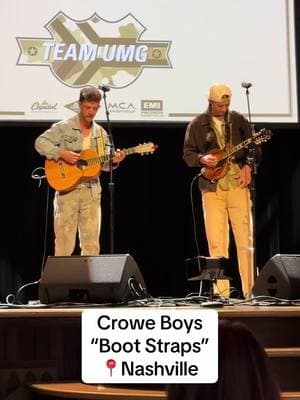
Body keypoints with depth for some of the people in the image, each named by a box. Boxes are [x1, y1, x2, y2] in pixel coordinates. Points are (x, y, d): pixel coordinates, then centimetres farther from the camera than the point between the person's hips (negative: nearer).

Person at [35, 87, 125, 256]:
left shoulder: (101, 133, 13)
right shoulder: (64, 127, -1)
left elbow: (103, 163, 13)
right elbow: (41, 142, -6)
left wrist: (113, 161, -9)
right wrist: (62, 153, -17)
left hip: (92, 191, 4)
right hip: (67, 190, -4)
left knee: (92, 243, 3)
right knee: (65, 242, -4)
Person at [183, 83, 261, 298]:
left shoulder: (239, 121, 8)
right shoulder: (197, 124, 6)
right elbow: (188, 153, 7)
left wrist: (247, 166, -8)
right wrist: (202, 159, -13)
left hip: (238, 184, 0)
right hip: (212, 187, 0)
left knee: (245, 238, -2)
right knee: (216, 242, -2)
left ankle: (250, 290, 3)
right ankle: (222, 293, 3)